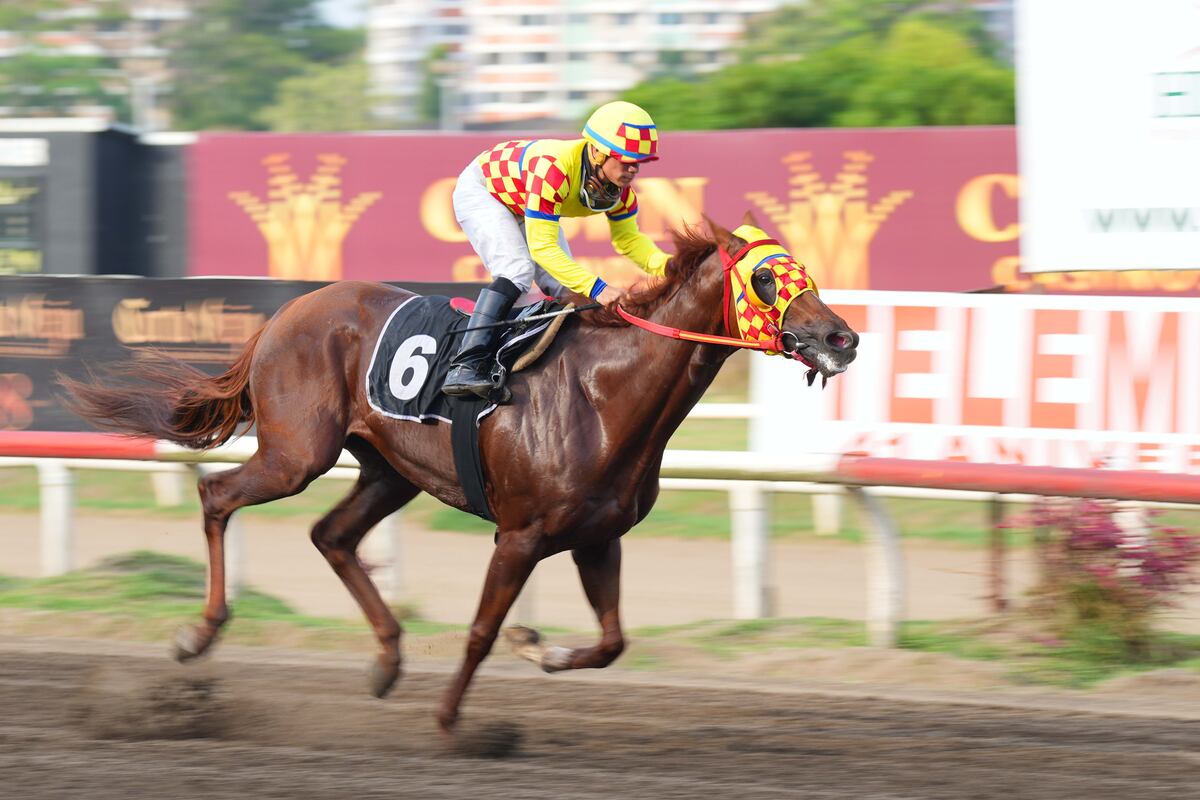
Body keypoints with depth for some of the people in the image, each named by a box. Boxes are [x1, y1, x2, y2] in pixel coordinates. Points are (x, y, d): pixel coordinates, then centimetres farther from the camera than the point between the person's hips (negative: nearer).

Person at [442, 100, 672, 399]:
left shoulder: (620, 187, -21)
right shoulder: (553, 169, -44)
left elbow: (628, 239, -4)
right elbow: (542, 247, -44)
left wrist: (666, 266, -25)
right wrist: (596, 288, -50)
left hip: (527, 208, 8)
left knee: (565, 288, -1)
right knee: (517, 271, -28)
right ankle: (465, 367, -32)